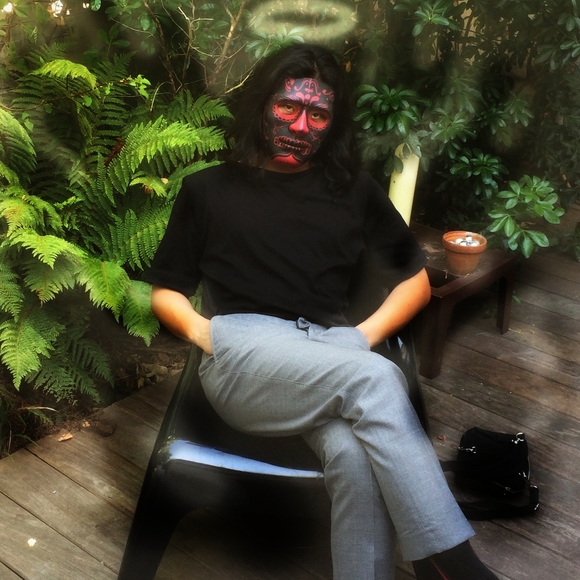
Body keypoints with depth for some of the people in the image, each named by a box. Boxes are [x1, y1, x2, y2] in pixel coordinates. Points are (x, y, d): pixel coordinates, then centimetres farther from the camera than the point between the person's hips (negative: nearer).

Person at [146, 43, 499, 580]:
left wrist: (366, 335, 4)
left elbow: (415, 280, 23)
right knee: (376, 381, -33)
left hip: (336, 351, 2)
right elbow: (165, 292, 19)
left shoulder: (355, 189, 22)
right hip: (244, 353, -2)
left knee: (357, 455, -35)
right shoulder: (208, 189, 20)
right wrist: (201, 329, -3)